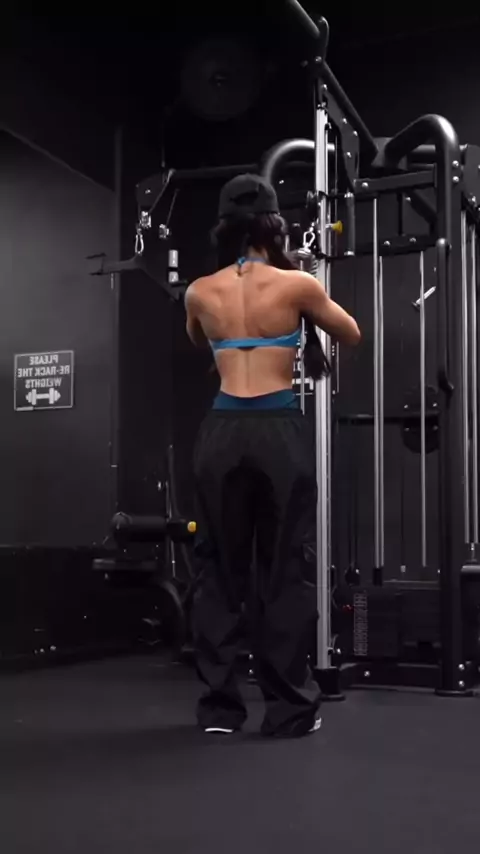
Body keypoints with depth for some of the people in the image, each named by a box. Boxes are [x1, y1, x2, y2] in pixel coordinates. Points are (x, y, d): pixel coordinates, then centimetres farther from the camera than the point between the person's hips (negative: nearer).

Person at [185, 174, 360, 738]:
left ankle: (219, 705, 16)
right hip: (279, 431, -2)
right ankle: (289, 708, 11)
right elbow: (351, 335, 16)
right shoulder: (296, 284, -2)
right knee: (286, 570, 6)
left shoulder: (200, 293, 6)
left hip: (222, 432, 3)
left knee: (219, 568, 11)